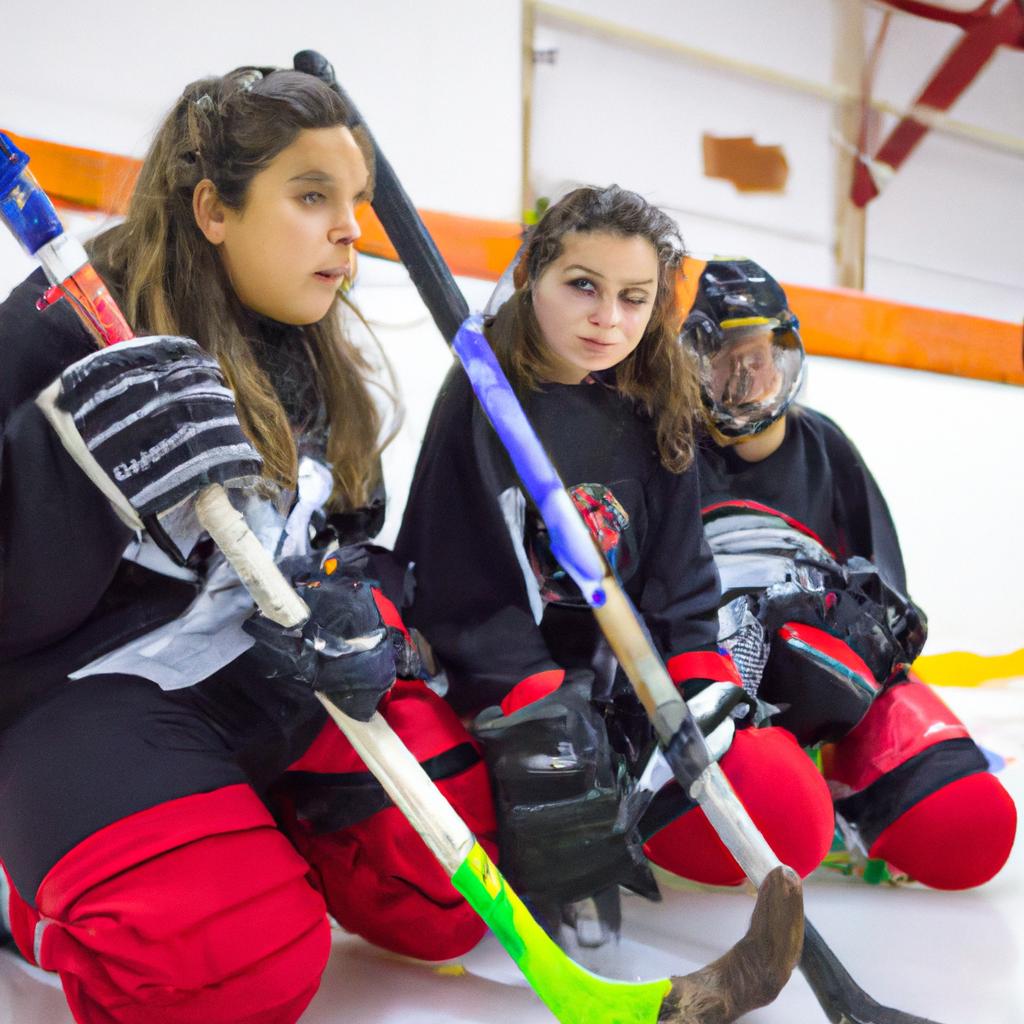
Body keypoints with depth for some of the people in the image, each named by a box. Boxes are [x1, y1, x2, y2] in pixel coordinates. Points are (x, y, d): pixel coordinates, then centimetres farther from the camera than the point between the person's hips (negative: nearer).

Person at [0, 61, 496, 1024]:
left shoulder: (323, 368, 7)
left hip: (280, 684, 6)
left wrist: (357, 622, -9)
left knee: (448, 896, -7)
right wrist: (84, 464, -37)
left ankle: (251, 812, 16)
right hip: (91, 685, -5)